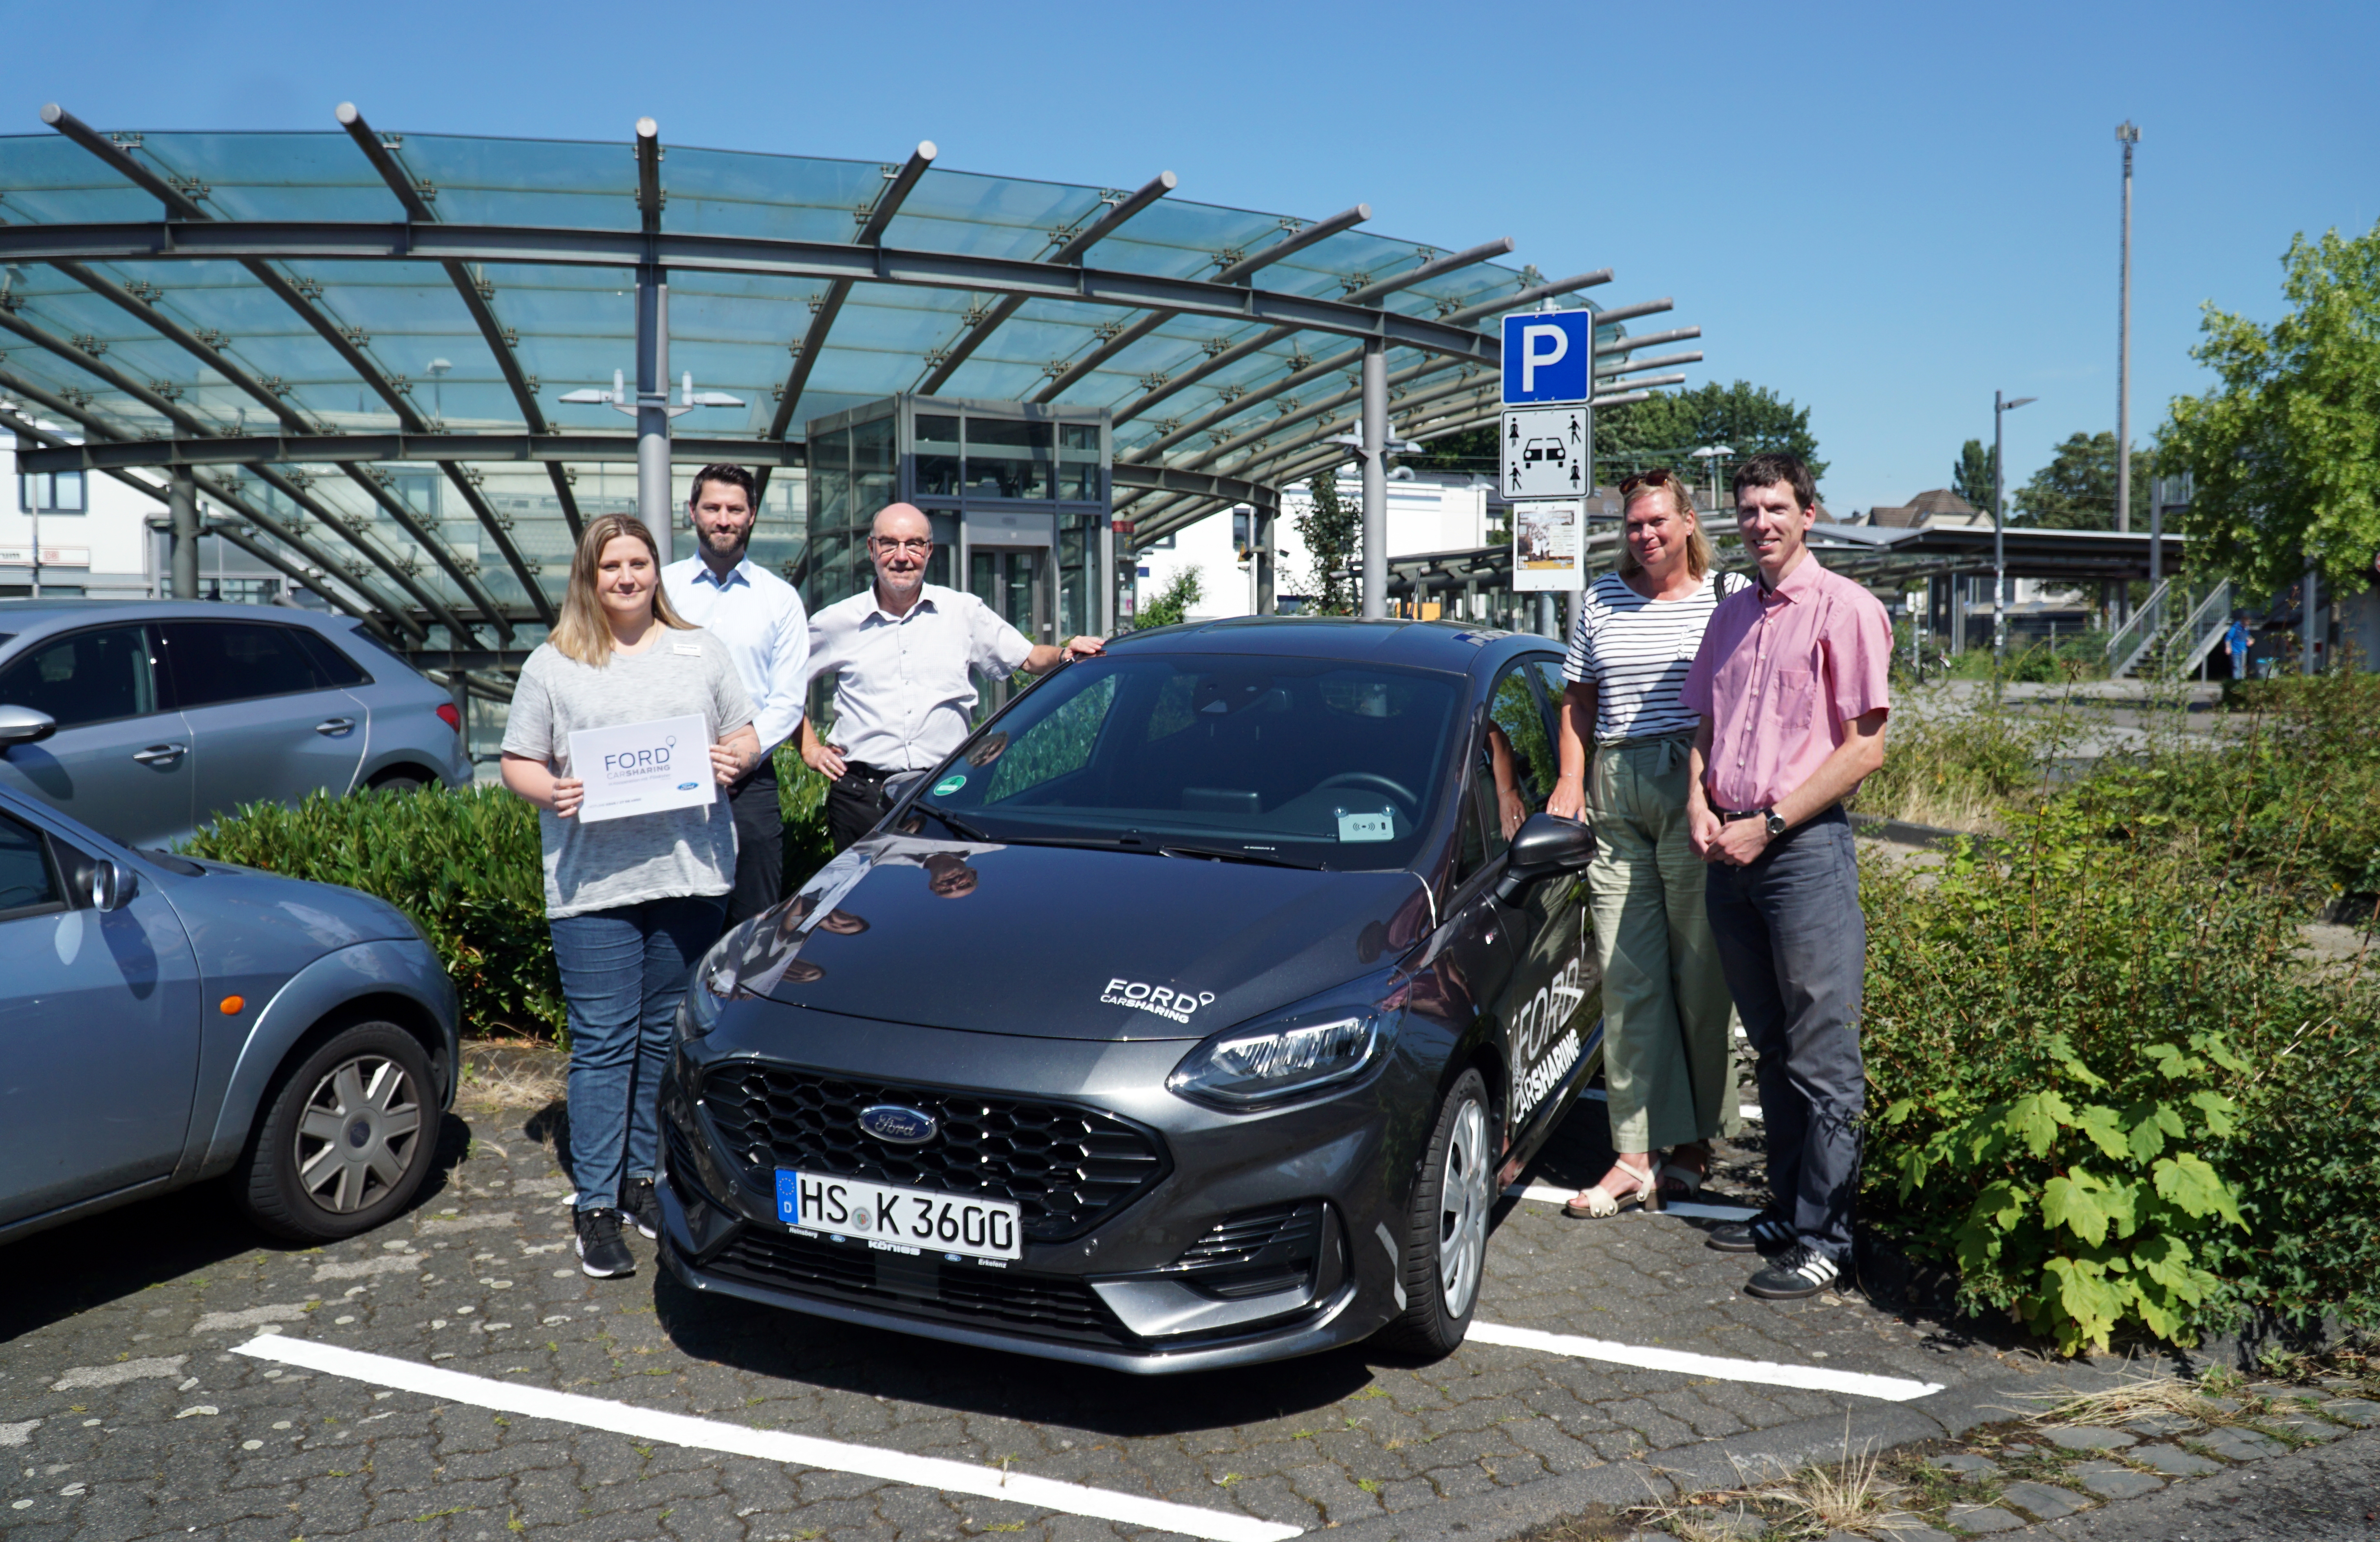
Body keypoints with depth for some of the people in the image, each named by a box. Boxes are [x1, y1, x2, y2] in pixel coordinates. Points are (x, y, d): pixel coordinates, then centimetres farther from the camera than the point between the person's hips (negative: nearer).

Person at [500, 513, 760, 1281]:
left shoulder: (700, 650, 14)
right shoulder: (552, 665, 8)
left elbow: (744, 733, 17)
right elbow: (518, 763, 7)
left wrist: (733, 759, -5)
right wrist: (553, 792, -13)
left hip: (690, 871, 2)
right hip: (593, 883, -2)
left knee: (669, 1036, 10)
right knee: (604, 1044, -2)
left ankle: (647, 1176, 24)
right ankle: (597, 1204, 5)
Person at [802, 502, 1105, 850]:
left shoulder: (965, 613, 7)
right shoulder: (835, 623, 6)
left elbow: (1029, 658, 10)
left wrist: (1065, 654, -9)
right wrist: (810, 749, 8)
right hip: (863, 795, 0)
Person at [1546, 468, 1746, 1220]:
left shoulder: (1731, 595, 6)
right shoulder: (1600, 600, 16)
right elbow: (1578, 699, 20)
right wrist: (1570, 780, 9)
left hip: (1698, 789, -3)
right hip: (1615, 796, 3)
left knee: (1699, 971, -1)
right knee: (1627, 976, 0)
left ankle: (1693, 1142, 12)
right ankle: (1638, 1151, 3)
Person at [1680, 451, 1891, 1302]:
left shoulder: (1844, 608, -4)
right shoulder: (1731, 615, 17)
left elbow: (1864, 746, -10)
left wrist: (1766, 824, -13)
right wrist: (1700, 805, 3)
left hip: (1806, 848, -6)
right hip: (1731, 852, 7)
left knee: (1822, 1057, -2)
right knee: (1772, 1048, 13)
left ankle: (1823, 1237, 4)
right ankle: (1786, 1207, 23)